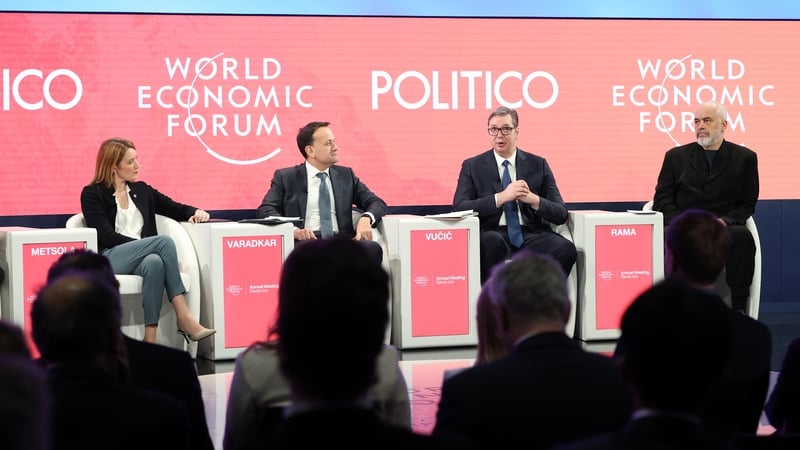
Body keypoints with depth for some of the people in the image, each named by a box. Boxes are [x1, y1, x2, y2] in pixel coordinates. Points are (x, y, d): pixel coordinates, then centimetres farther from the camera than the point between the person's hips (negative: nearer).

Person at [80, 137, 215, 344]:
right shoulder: (92, 194, 4)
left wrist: (195, 212, -1)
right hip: (110, 259, -4)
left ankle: (150, 341, -43)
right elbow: (106, 237, -8)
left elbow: (176, 209, 23)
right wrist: (144, 244, -16)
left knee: (154, 263, -37)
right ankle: (184, 319, -35)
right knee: (164, 241, -30)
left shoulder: (141, 190, 21)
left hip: (142, 258, 4)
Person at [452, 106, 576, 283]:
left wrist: (534, 200, -11)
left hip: (532, 236, 2)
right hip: (494, 236, -2)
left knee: (566, 249, -29)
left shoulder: (538, 165, 15)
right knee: (492, 241, -38)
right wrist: (501, 197, -15)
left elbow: (561, 214, 10)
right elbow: (458, 208, -4)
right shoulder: (472, 166, 12)